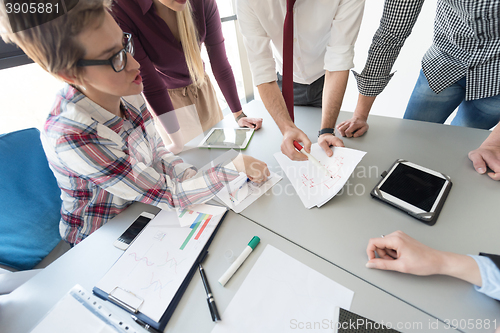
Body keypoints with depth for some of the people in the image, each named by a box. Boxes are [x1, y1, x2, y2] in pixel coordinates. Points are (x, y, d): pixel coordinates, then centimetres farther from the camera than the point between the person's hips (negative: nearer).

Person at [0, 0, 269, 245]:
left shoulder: (124, 91, -14)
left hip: (143, 203, 5)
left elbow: (157, 149, -3)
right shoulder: (72, 137, -34)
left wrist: (194, 178, -17)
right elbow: (170, 195, -30)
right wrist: (234, 167, -25)